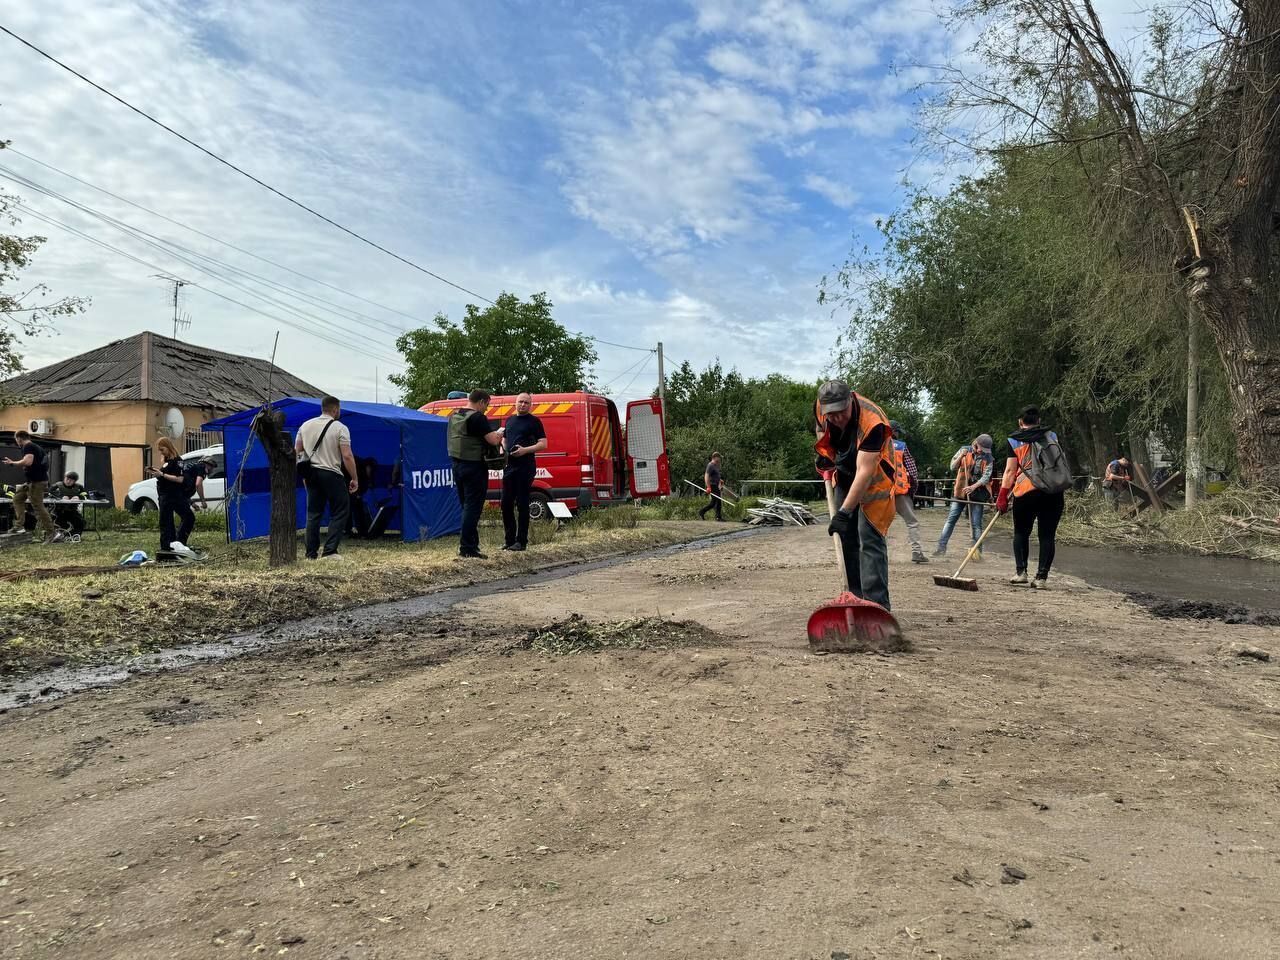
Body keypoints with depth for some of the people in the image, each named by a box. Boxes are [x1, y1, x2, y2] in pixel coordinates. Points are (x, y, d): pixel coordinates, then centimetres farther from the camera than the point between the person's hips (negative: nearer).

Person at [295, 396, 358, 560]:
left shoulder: (305, 426, 9)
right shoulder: (340, 428, -8)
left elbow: (297, 452, 12)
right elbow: (347, 456, -14)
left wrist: (303, 473, 22)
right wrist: (354, 479, -7)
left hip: (311, 473, 6)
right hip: (331, 474, -6)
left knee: (313, 513, 12)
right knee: (339, 512, 3)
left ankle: (311, 552, 13)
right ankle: (330, 551, -3)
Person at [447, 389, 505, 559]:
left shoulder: (454, 416, 13)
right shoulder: (478, 417, -14)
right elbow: (493, 440, -19)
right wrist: (499, 433, 4)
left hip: (457, 464, 9)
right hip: (474, 467, -9)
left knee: (466, 505, 15)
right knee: (473, 507, -4)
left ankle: (469, 544, 19)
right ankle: (467, 548, -4)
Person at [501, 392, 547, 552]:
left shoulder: (534, 421, 0)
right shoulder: (509, 420, 18)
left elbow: (543, 444, -5)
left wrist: (525, 450, -18)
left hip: (525, 467, -6)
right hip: (509, 466, 6)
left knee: (522, 504, -4)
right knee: (506, 503, 5)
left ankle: (521, 541, 2)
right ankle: (510, 539, 14)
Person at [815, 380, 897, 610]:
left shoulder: (872, 422, -35)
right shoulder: (822, 408, -15)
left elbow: (865, 472, -38)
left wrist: (844, 512, -41)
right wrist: (825, 456, -4)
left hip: (872, 483, -7)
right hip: (845, 479, 7)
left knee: (870, 541, -16)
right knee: (847, 540, 10)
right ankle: (857, 599, 20)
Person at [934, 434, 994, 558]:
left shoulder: (988, 458, -3)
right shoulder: (965, 450, 1)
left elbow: (986, 477, -12)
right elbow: (953, 467, 2)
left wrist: (974, 486, -28)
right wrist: (961, 456, -14)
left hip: (977, 493, -2)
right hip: (960, 491, 2)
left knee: (976, 523, -2)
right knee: (951, 519, 0)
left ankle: (977, 551, 5)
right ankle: (942, 547, 3)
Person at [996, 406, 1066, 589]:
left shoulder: (1014, 440, 5)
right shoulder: (1051, 436, 14)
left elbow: (1010, 471, 1)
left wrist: (1002, 497, 3)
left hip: (1026, 491, -2)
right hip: (1054, 491, 2)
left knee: (1021, 532, 14)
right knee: (1047, 535, 4)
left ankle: (1020, 571, 6)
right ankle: (1042, 578, 1)